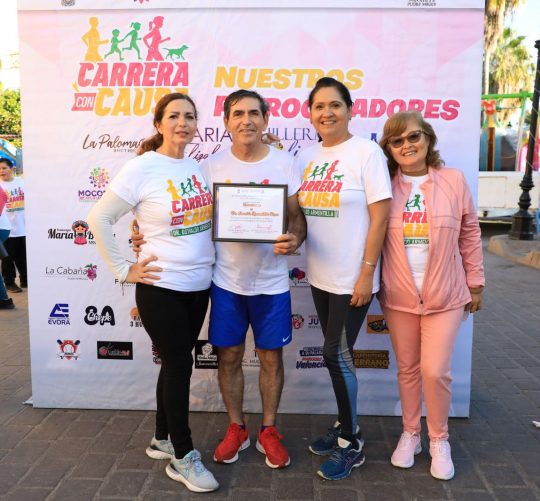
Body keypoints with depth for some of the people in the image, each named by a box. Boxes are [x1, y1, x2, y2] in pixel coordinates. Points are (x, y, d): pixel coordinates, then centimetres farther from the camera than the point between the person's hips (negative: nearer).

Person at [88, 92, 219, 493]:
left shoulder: (197, 166, 6)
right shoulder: (142, 168, -12)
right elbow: (99, 219, -10)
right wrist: (124, 270, -11)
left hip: (199, 284, 6)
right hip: (161, 287, -6)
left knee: (176, 363, 16)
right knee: (179, 365, 1)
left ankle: (163, 439, 35)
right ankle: (184, 458, 18)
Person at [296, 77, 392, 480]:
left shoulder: (366, 152, -9)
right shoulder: (307, 157, 9)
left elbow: (380, 217, -13)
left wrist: (366, 274, -15)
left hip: (352, 278, -6)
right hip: (320, 276, 6)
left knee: (337, 355, -1)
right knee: (337, 354, 15)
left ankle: (352, 445, 17)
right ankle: (346, 427, 32)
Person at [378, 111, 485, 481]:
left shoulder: (454, 180, -3)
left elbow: (470, 233, 3)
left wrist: (475, 283, 6)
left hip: (445, 296, -1)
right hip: (398, 296, 1)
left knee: (436, 370, 0)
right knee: (408, 368, 13)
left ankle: (439, 439, 24)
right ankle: (411, 433, 33)